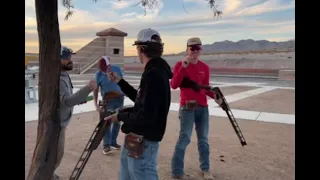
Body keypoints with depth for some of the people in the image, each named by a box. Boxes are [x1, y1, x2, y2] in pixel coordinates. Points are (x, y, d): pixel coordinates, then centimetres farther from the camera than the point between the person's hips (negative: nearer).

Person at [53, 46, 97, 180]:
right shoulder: (57, 79, -28)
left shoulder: (64, 75, 4)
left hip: (59, 122, 10)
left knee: (56, 152, 24)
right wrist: (87, 89, -55)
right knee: (56, 154, 2)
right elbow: (67, 101, -42)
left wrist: (79, 99, 0)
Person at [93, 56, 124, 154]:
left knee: (117, 121, 9)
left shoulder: (117, 69, -3)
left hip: (119, 99, 3)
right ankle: (107, 145, 1)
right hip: (108, 100, -3)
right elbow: (95, 90, -10)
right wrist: (96, 104, -18)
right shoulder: (98, 75, -10)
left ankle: (113, 142, 21)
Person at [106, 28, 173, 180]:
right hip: (137, 139, 10)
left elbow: (145, 117, -28)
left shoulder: (154, 75, -25)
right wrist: (120, 82, 22)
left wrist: (120, 116, -12)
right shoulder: (155, 71, 8)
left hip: (143, 142, -10)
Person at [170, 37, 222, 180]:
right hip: (187, 107, -5)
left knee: (203, 139, 12)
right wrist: (183, 67, -24)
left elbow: (206, 87, 14)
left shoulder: (205, 67, 8)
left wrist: (214, 96, -6)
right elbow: (173, 85, -17)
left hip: (203, 107, 5)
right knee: (185, 138, -5)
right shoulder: (180, 65, -5)